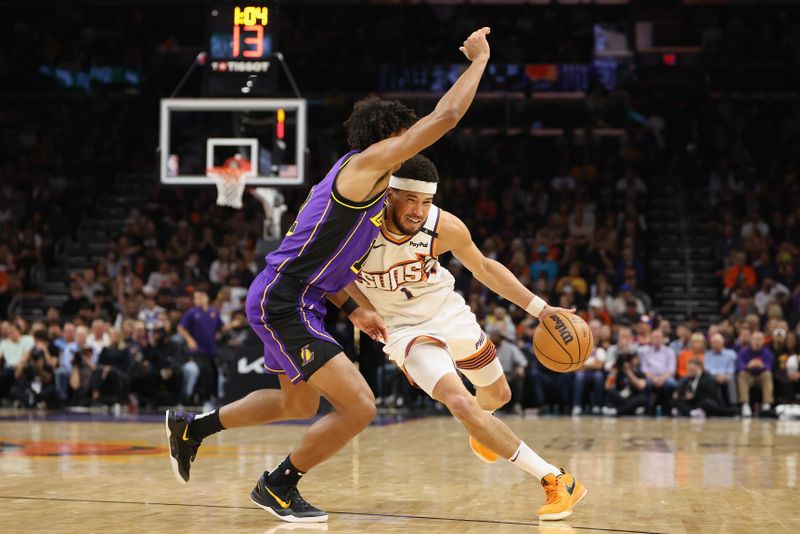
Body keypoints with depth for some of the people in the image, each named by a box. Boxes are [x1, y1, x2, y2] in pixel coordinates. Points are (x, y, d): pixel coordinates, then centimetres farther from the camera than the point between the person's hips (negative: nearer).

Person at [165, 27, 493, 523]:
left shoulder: (355, 178, 16)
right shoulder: (366, 164, -14)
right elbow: (445, 117, -19)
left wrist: (353, 309, 17)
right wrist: (478, 60, -7)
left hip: (292, 301, 11)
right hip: (283, 302, -11)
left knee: (300, 404, 30)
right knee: (359, 407, -15)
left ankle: (192, 426, 41)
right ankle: (278, 487, 3)